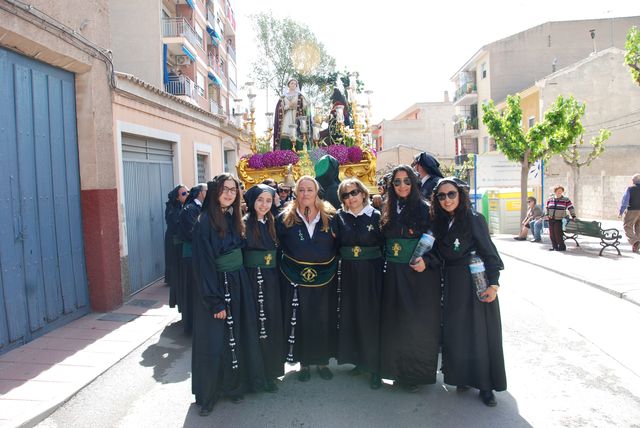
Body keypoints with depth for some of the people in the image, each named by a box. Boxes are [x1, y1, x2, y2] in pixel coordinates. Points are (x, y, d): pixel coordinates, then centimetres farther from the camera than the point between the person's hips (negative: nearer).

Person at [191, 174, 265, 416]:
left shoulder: (234, 219, 7)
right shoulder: (205, 221, -14)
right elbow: (204, 263, -17)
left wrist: (239, 283, 5)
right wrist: (215, 302, -18)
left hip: (238, 285, 6)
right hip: (215, 286, -6)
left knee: (237, 338, 12)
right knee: (213, 342, 3)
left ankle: (234, 386, 29)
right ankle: (207, 396, 21)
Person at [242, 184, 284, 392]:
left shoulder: (273, 223, 9)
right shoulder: (244, 223, -7)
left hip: (271, 279, 5)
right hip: (252, 278, -5)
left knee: (272, 322, 11)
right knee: (256, 323, 0)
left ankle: (271, 370, 26)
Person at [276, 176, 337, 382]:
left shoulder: (330, 216, 1)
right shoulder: (285, 218, -1)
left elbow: (338, 244, 8)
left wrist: (332, 267, 2)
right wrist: (285, 266, 0)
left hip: (324, 278, 1)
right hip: (296, 279, -1)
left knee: (324, 320, 8)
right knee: (300, 321, 7)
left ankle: (322, 361, 25)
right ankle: (303, 363, 23)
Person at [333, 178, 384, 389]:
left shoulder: (376, 216, -2)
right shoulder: (339, 217, 5)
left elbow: (385, 244, -3)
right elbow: (335, 245, 6)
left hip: (371, 274, -3)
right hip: (348, 274, 3)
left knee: (371, 317, -1)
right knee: (351, 315, 10)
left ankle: (375, 366, 11)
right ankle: (359, 359, 28)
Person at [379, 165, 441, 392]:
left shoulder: (424, 209, -6)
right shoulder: (389, 211, 9)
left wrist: (427, 262, -20)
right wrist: (386, 266, 6)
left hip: (419, 274, -5)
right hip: (393, 274, 5)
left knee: (417, 323, 2)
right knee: (395, 322, 9)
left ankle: (418, 373, 18)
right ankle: (399, 370, 24)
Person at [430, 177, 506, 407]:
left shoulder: (474, 219, -11)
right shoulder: (440, 222, 5)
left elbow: (489, 252, -12)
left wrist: (493, 283, -18)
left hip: (476, 282, -5)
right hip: (452, 284, 5)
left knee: (480, 332, 2)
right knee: (455, 332, 9)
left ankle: (485, 385, 15)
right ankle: (462, 377, 25)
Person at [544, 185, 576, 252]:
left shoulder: (566, 200, 0)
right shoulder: (550, 199, 9)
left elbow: (571, 208, 0)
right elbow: (546, 208, 18)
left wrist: (573, 216, -6)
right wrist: (546, 215, 5)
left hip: (559, 220, -4)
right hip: (551, 219, 4)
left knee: (558, 234, -10)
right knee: (552, 234, 5)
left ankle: (562, 246, 2)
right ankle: (554, 246, 15)